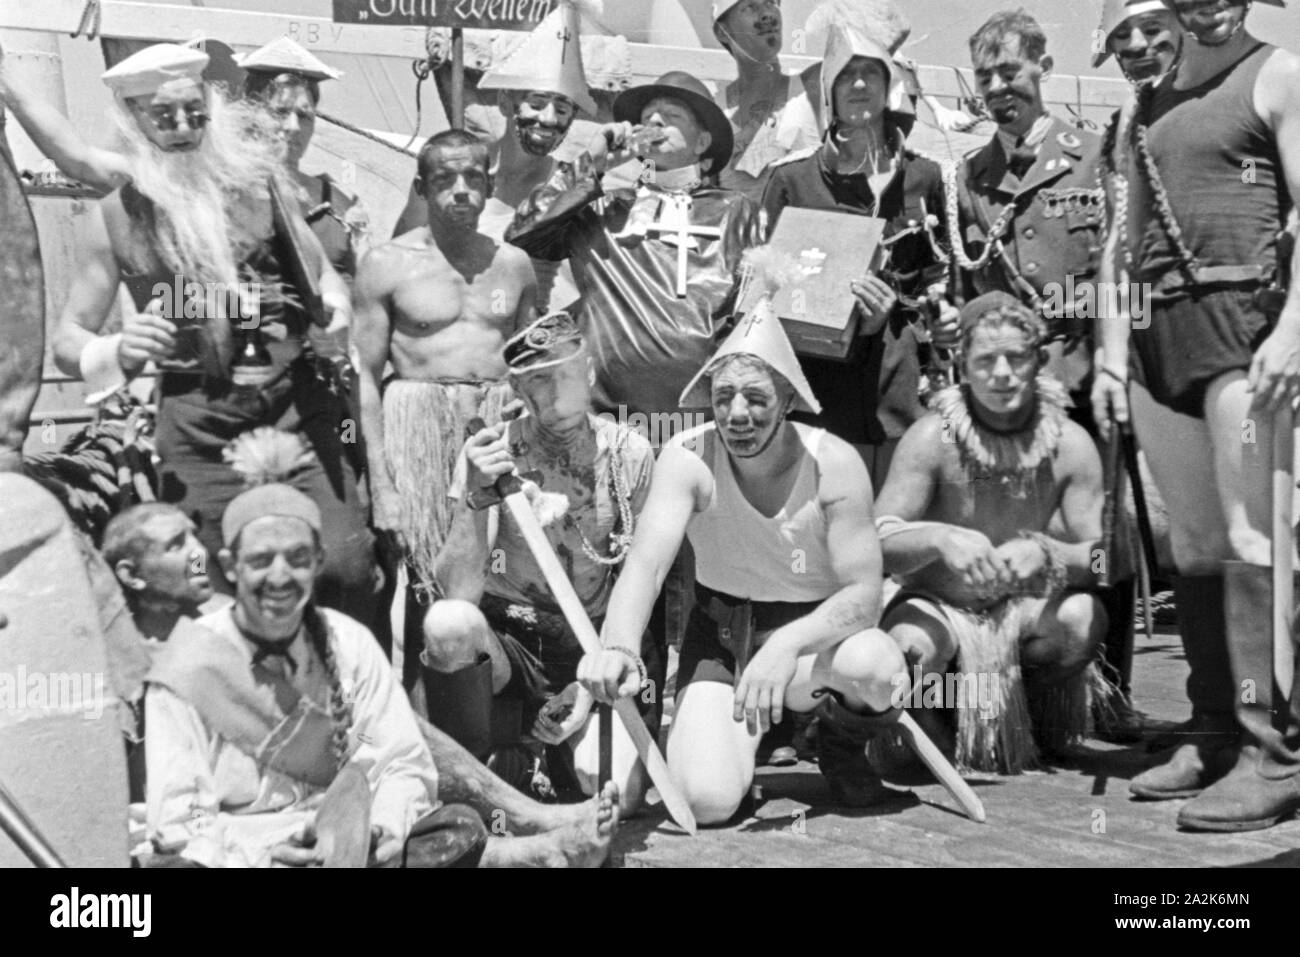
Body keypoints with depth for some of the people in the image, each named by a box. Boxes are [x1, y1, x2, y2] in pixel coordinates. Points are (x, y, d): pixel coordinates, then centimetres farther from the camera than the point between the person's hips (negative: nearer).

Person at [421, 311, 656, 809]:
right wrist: (474, 496, -32)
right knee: (447, 623, -35)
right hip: (509, 643, 0)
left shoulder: (629, 454, -3)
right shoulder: (492, 452, -7)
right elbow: (460, 591, -18)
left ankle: (566, 750, 12)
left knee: (613, 793, -24)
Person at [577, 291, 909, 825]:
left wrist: (787, 644, -41)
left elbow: (864, 592, -22)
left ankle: (844, 743, 2)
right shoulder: (687, 458, -16)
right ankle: (745, 727, 16)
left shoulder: (834, 464, -18)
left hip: (815, 627, 0)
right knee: (706, 800, -22)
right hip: (720, 634, 1)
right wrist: (616, 646, -50)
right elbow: (646, 564, -28)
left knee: (872, 664, -37)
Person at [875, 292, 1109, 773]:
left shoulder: (1070, 444, -11)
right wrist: (939, 539, -43)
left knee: (1084, 617, -30)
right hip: (937, 605, -2)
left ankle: (1039, 716, 5)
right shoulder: (932, 439, -17)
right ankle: (933, 735, 4)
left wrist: (1045, 552, -35)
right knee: (906, 646, -35)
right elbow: (878, 543, -21)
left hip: (1024, 607, 2)